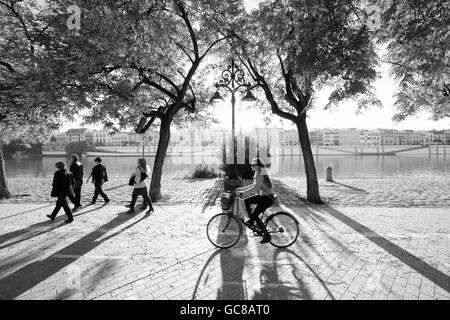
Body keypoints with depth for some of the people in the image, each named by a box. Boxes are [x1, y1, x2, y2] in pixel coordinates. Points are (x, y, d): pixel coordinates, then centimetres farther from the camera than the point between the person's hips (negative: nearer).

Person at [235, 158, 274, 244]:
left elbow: (255, 186, -28)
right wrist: (242, 188, 12)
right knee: (246, 201, 3)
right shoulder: (257, 173, 10)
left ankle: (267, 235, -1)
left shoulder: (260, 175, -19)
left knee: (255, 215, -10)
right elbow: (253, 185, 17)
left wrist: (243, 191, -29)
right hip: (262, 195, 9)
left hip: (268, 197, -9)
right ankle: (251, 220, 13)